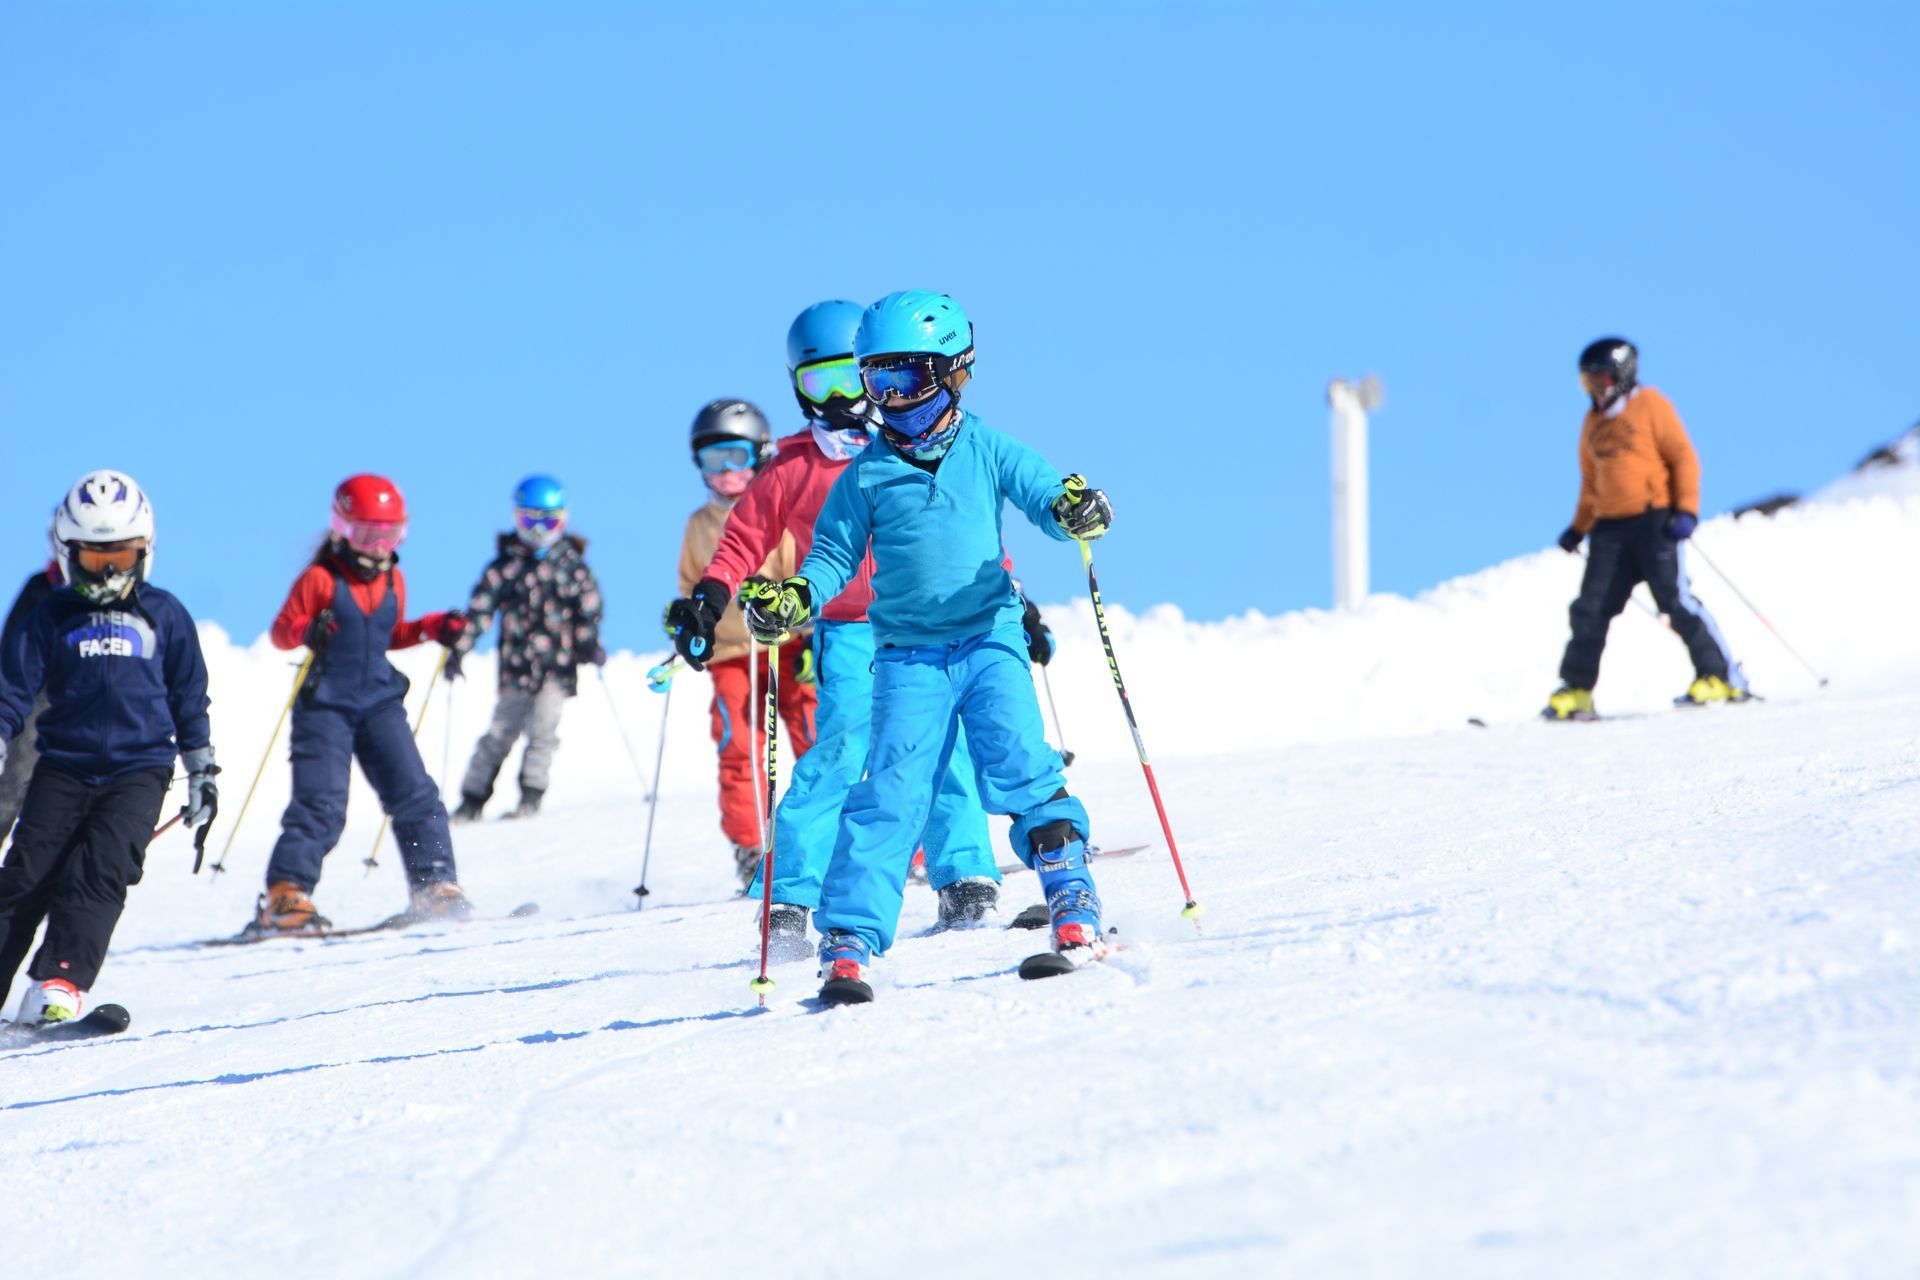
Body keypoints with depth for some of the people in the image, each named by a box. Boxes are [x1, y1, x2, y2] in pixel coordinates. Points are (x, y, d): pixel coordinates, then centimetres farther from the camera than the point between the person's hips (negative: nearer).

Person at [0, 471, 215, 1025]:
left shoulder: (164, 616, 9)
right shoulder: (51, 617, 7)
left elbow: (190, 699, 16)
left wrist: (202, 772, 15)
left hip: (139, 770, -1)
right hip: (63, 766, 1)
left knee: (101, 872, -18)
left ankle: (58, 983, -25)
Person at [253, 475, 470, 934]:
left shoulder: (393, 580, 10)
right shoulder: (321, 578, -6)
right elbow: (281, 631, -7)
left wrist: (433, 628, 7)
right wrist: (307, 631, -28)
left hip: (380, 702, 5)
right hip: (326, 704, -5)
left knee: (415, 794, -2)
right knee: (321, 805, -12)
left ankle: (434, 888, 5)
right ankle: (286, 896, -9)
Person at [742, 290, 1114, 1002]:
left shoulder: (987, 453, 3)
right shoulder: (866, 476, 5)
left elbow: (1044, 496, -2)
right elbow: (835, 555, 8)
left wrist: (1074, 509, -27)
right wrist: (792, 598, -12)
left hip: (989, 639, 0)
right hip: (907, 655, 0)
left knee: (1019, 771, -14)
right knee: (891, 792, -9)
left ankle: (1074, 909, -3)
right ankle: (847, 943, -9)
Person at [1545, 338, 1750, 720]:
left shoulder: (1650, 405, 0)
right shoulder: (1594, 422, 18)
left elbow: (1684, 458, -5)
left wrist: (1686, 509, -14)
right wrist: (1578, 528, 20)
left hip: (1656, 519, -6)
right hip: (1610, 526, 6)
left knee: (1675, 599, -12)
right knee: (1591, 608, -1)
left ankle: (1722, 677, -6)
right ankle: (1575, 691, 5)